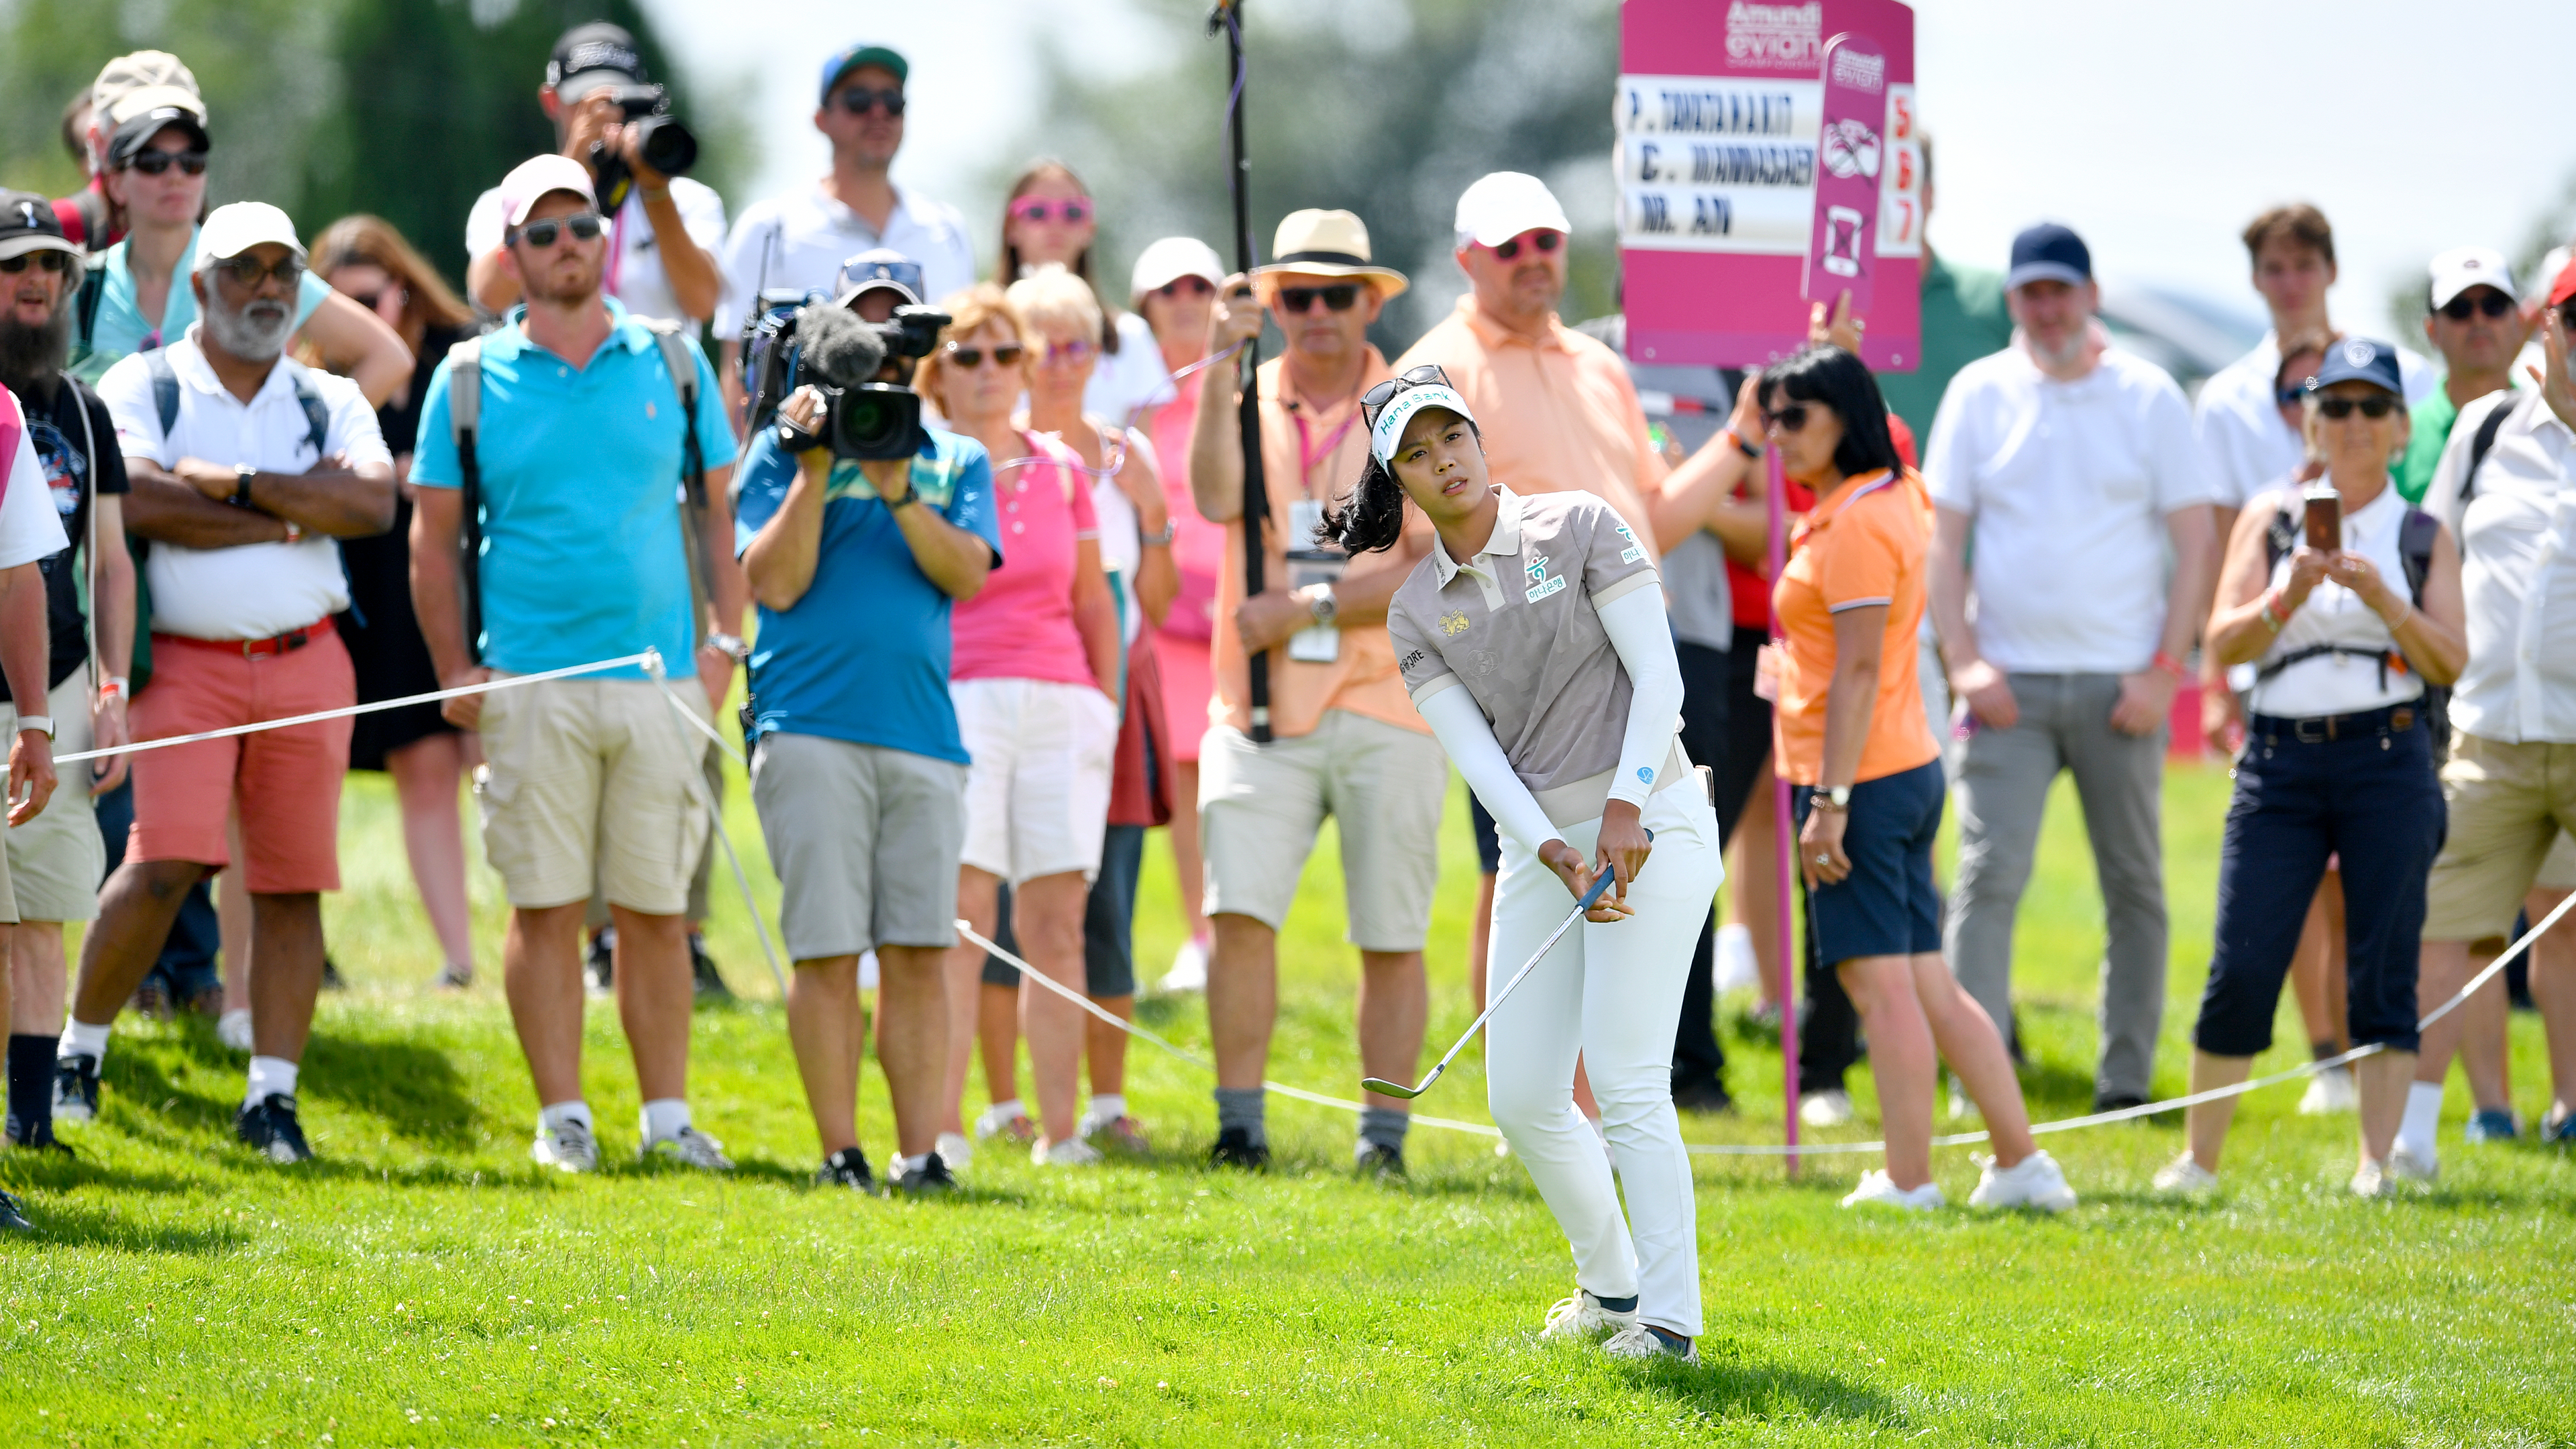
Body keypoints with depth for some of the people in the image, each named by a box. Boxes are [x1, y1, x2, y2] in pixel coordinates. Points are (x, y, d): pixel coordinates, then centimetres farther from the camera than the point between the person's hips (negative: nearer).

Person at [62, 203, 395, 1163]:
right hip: (185, 662, -3)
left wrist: (238, 485, -12)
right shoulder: (142, 388, 5)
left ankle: (273, 1098, 6)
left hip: (307, 663, 3)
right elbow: (138, 502, -14)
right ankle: (80, 1049, 3)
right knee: (164, 865, -16)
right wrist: (293, 516, -8)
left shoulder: (331, 403, 13)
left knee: (292, 882, 0)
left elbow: (373, 502, -6)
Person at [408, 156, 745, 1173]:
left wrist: (727, 638, 3)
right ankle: (562, 1116, 4)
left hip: (659, 678, 1)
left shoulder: (672, 365, 9)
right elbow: (433, 534, 7)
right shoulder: (470, 381, 5)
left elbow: (718, 508, 12)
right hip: (529, 680, -1)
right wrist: (454, 669, -1)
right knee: (545, 906, -2)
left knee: (655, 907, 3)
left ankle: (667, 1113, 9)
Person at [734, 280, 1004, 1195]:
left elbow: (968, 573, 1)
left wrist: (898, 493, -11)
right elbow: (776, 582, -1)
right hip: (811, 727, -2)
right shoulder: (782, 451, 10)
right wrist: (815, 473, -6)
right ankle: (839, 1152, -1)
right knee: (828, 951, -5)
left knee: (920, 952, -1)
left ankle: (920, 1151, 1)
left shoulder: (956, 461, 16)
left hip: (923, 731, 2)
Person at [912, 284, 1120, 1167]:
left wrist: (1105, 701, 12)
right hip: (959, 700, -4)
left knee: (1057, 926, 0)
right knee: (960, 921, -12)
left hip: (1061, 706, 4)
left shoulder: (1061, 471, 15)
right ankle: (942, 1129, -14)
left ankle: (1059, 1129, 1)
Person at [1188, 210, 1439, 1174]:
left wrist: (1311, 611, -12)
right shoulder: (1245, 399, 10)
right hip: (1258, 707, 1)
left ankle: (1384, 1132, 7)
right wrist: (1220, 366, -17)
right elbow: (1217, 499, -11)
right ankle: (1240, 1123, -7)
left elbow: (1442, 571, -6)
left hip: (1384, 707, -1)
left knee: (1392, 937, 0)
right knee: (1239, 911, -12)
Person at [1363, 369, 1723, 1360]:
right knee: (1520, 1094, 3)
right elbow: (1475, 753, -2)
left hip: (1649, 822, -5)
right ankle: (1612, 1285, 23)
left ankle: (1670, 1320, -14)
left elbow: (1658, 674, -8)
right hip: (1538, 842, 5)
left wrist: (1624, 810, -19)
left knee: (1625, 1076, -15)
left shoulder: (1579, 527, -3)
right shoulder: (1416, 613, 8)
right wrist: (1553, 853, -18)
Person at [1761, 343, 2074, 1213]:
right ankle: (2022, 1166, 13)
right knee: (1927, 985, 12)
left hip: (1864, 780, -10)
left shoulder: (1856, 524, -15)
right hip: (1908, 772, 10)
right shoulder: (1892, 497, 12)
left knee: (1882, 984, -6)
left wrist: (1830, 801, -21)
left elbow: (1858, 670, -19)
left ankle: (1908, 1184, -4)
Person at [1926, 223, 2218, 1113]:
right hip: (2009, 683, 0)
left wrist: (2165, 671, -6)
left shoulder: (2148, 398, 4)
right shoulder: (1980, 394, 6)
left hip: (2119, 686, 0)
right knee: (1988, 876, -11)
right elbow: (1942, 539, 6)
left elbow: (2193, 544, 3)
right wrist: (1962, 661, -6)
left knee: (2135, 886, 5)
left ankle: (2125, 1081, 14)